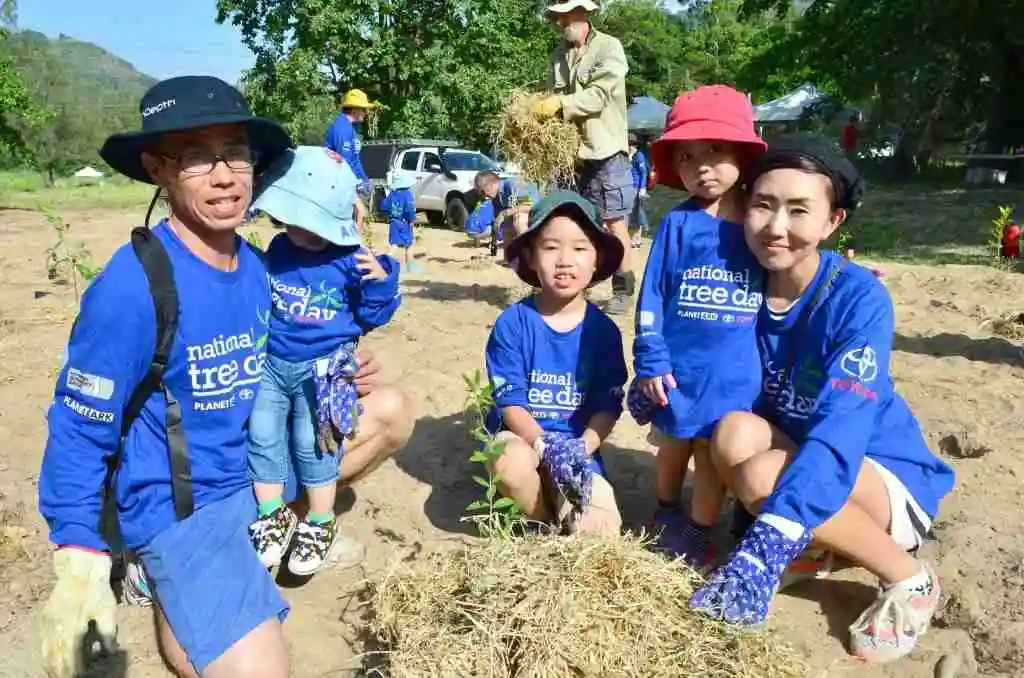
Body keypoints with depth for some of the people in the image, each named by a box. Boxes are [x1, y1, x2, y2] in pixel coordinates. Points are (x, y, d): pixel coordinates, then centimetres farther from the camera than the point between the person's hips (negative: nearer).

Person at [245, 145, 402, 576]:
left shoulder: (352, 261, -15)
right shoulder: (278, 250, -1)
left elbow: (372, 316, -9)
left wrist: (380, 282, -24)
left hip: (322, 368, -5)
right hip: (272, 362, 5)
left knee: (312, 444, 0)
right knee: (262, 438, 7)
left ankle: (320, 525, 19)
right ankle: (273, 517, 24)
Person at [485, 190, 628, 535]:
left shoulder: (604, 330, -2)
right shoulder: (512, 323, -10)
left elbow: (608, 406, -2)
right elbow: (509, 403, -11)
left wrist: (581, 449, -21)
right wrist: (547, 447, -27)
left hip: (577, 445, 2)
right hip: (521, 434, -1)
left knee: (601, 530, -19)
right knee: (513, 463, -38)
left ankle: (556, 500, 13)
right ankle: (546, 526, -6)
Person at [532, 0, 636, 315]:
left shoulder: (609, 47, -4)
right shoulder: (558, 55, 13)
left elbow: (599, 95, -16)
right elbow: (554, 97, 10)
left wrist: (560, 103, -26)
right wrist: (543, 107, -12)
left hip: (606, 151, -5)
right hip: (571, 151, 5)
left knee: (615, 223, -2)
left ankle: (624, 290, 6)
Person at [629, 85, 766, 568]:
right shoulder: (678, 224, -6)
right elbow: (652, 296, -5)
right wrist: (650, 362, -7)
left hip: (736, 374, 0)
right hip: (679, 366, 0)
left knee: (714, 453, 8)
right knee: (672, 447, 17)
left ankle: (699, 532, 28)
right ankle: (666, 516, 40)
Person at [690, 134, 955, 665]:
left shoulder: (860, 298, -24)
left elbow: (840, 431, -35)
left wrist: (768, 542, -45)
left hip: (888, 473, -4)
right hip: (797, 450, 5)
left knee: (762, 477, -32)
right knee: (734, 433, -26)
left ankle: (910, 579, -7)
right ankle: (819, 542, 1)